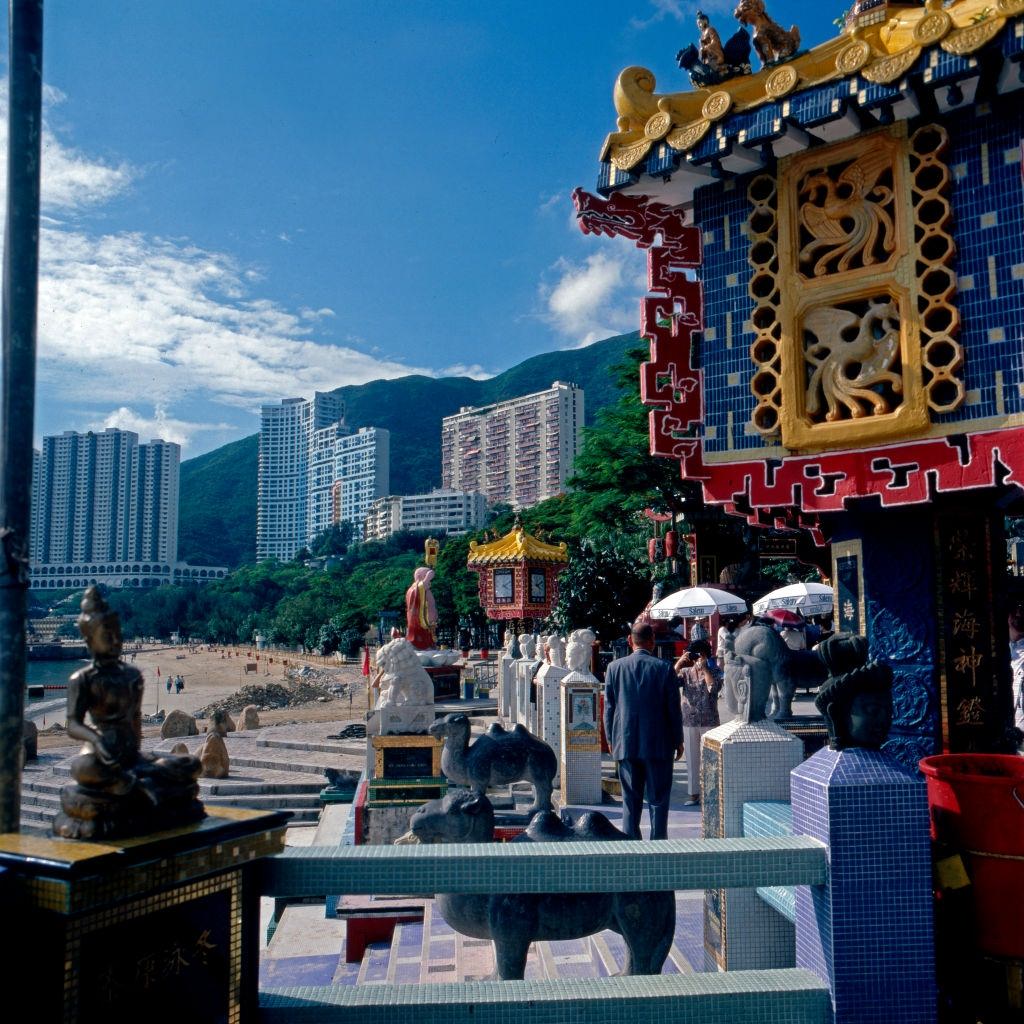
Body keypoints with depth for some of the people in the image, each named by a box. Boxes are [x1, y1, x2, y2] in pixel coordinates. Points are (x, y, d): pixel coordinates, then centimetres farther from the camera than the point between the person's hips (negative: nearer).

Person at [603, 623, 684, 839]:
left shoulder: (615, 667, -2)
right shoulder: (664, 668, -7)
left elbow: (608, 707, 3)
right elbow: (674, 708, -3)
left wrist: (610, 739, 13)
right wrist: (678, 740, 8)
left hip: (626, 743, 2)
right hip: (658, 744, -2)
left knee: (630, 799, 10)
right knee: (658, 798, 7)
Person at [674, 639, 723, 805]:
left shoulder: (714, 671, -2)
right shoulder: (685, 672, 5)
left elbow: (714, 688, -21)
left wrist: (704, 668, -18)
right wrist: (678, 664, -16)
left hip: (709, 721, -3)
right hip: (689, 722, 3)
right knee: (691, 758, 9)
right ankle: (693, 793, 18)